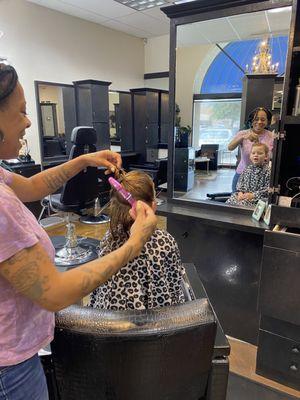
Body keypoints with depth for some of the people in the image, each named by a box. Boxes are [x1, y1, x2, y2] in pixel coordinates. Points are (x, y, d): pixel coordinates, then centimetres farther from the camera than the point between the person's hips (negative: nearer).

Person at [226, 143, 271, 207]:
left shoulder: (268, 171, -4)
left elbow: (268, 188, -9)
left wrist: (253, 195, -17)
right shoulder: (247, 169, 12)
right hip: (243, 194, 5)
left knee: (242, 203, -32)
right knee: (230, 201, -18)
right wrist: (240, 192, -5)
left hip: (258, 198, -5)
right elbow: (240, 182, 15)